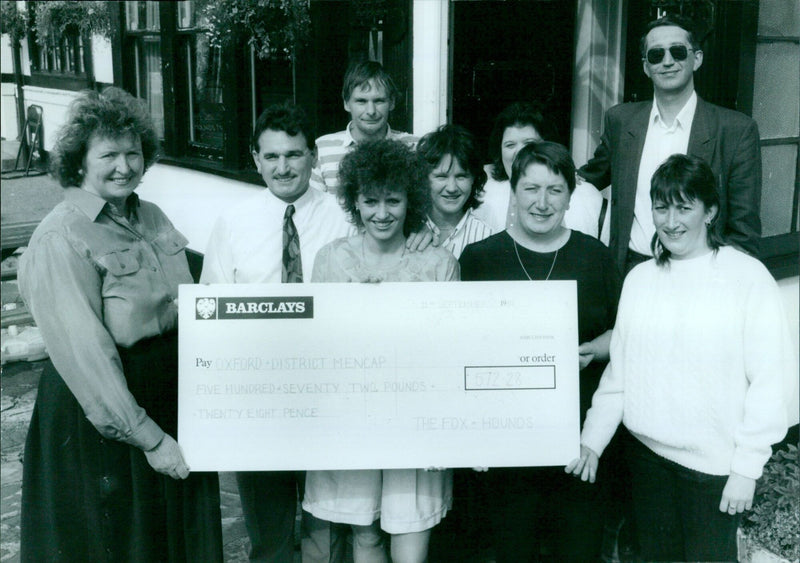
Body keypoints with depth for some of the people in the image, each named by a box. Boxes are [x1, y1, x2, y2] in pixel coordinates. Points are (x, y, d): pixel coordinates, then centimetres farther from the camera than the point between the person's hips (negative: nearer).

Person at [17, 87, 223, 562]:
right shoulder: (61, 239, -18)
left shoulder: (153, 218, 6)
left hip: (176, 399, 7)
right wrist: (148, 438, -22)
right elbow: (84, 353, -23)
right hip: (99, 420, -7)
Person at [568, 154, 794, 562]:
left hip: (714, 463, -4)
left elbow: (769, 380, -10)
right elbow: (619, 370, 8)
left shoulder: (748, 277, -10)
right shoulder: (640, 278, 4)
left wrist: (748, 467, -11)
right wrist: (592, 440, 2)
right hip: (648, 451, 4)